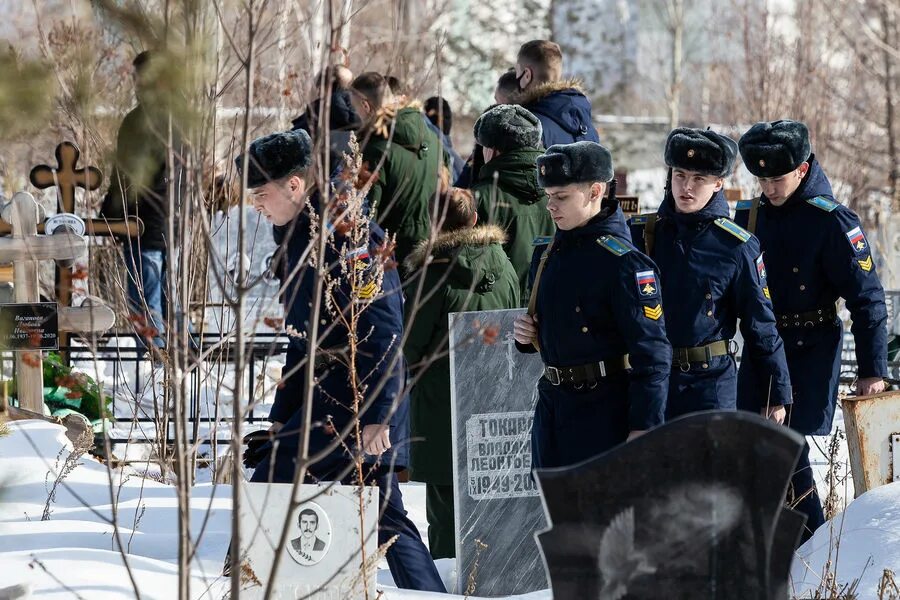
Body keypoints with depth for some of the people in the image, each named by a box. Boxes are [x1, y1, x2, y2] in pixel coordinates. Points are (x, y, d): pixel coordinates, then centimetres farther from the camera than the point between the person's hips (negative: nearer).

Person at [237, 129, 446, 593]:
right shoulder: (300, 237, 16)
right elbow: (303, 340, 22)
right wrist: (281, 416, 20)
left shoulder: (345, 233, -15)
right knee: (384, 516, 10)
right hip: (324, 392, 10)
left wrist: (375, 414, -25)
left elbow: (380, 332, -21)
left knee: (269, 486, -12)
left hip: (354, 396, -10)